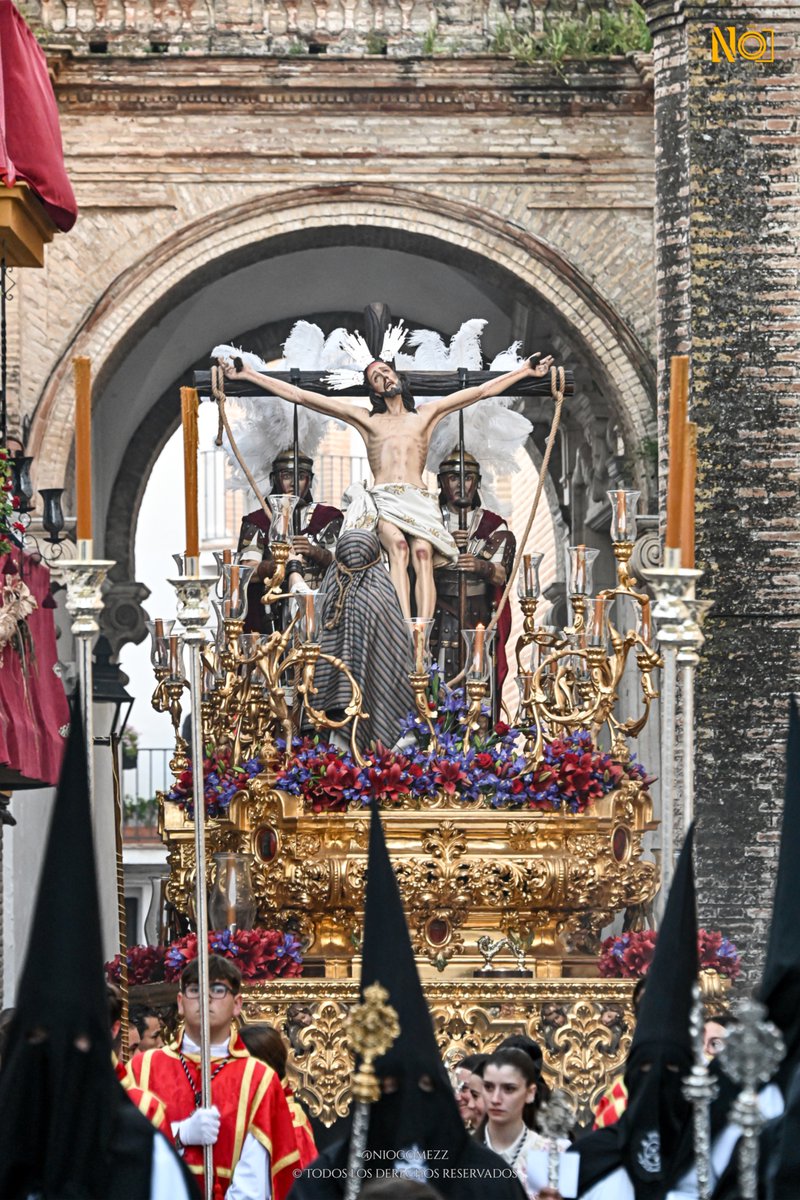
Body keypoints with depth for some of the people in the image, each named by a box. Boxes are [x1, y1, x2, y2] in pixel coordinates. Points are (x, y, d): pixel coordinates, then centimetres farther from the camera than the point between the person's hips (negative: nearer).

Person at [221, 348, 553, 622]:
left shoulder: (424, 416, 25)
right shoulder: (367, 421, 23)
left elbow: (481, 391, 28)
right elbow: (300, 396, 21)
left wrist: (525, 372, 30)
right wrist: (249, 375, 19)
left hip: (418, 500, 1)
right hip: (382, 500, -1)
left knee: (422, 552, -28)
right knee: (398, 546, -32)